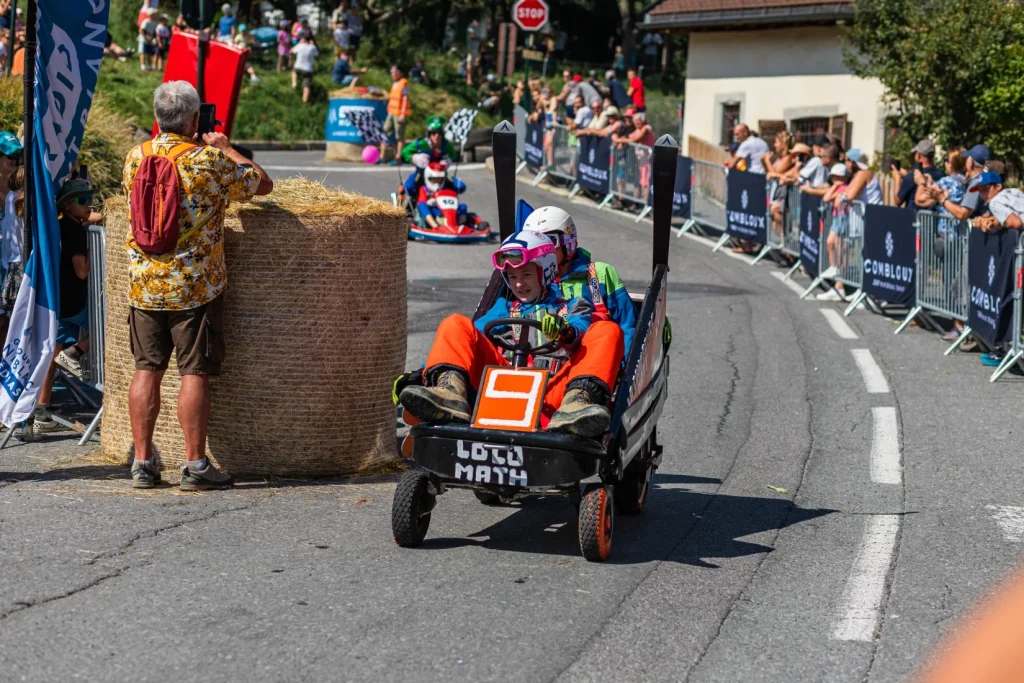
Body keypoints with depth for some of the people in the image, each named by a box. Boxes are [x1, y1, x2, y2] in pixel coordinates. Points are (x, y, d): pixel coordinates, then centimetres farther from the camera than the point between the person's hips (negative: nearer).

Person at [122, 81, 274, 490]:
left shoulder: (135, 157, 2)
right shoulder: (209, 161, -12)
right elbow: (263, 183, 1)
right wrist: (226, 149, 15)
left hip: (144, 284, 4)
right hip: (196, 287, -4)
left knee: (146, 370, 9)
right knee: (195, 373, 0)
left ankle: (142, 462, 11)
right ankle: (195, 465, 2)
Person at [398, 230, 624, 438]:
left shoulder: (570, 307, 28)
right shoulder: (505, 308, 36)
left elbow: (581, 328, 3)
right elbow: (471, 336, 22)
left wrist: (566, 331, -24)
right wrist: (421, 371, 6)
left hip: (557, 391, -2)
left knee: (607, 330, -20)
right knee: (455, 324, -7)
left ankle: (575, 403, -49)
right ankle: (450, 390, -40)